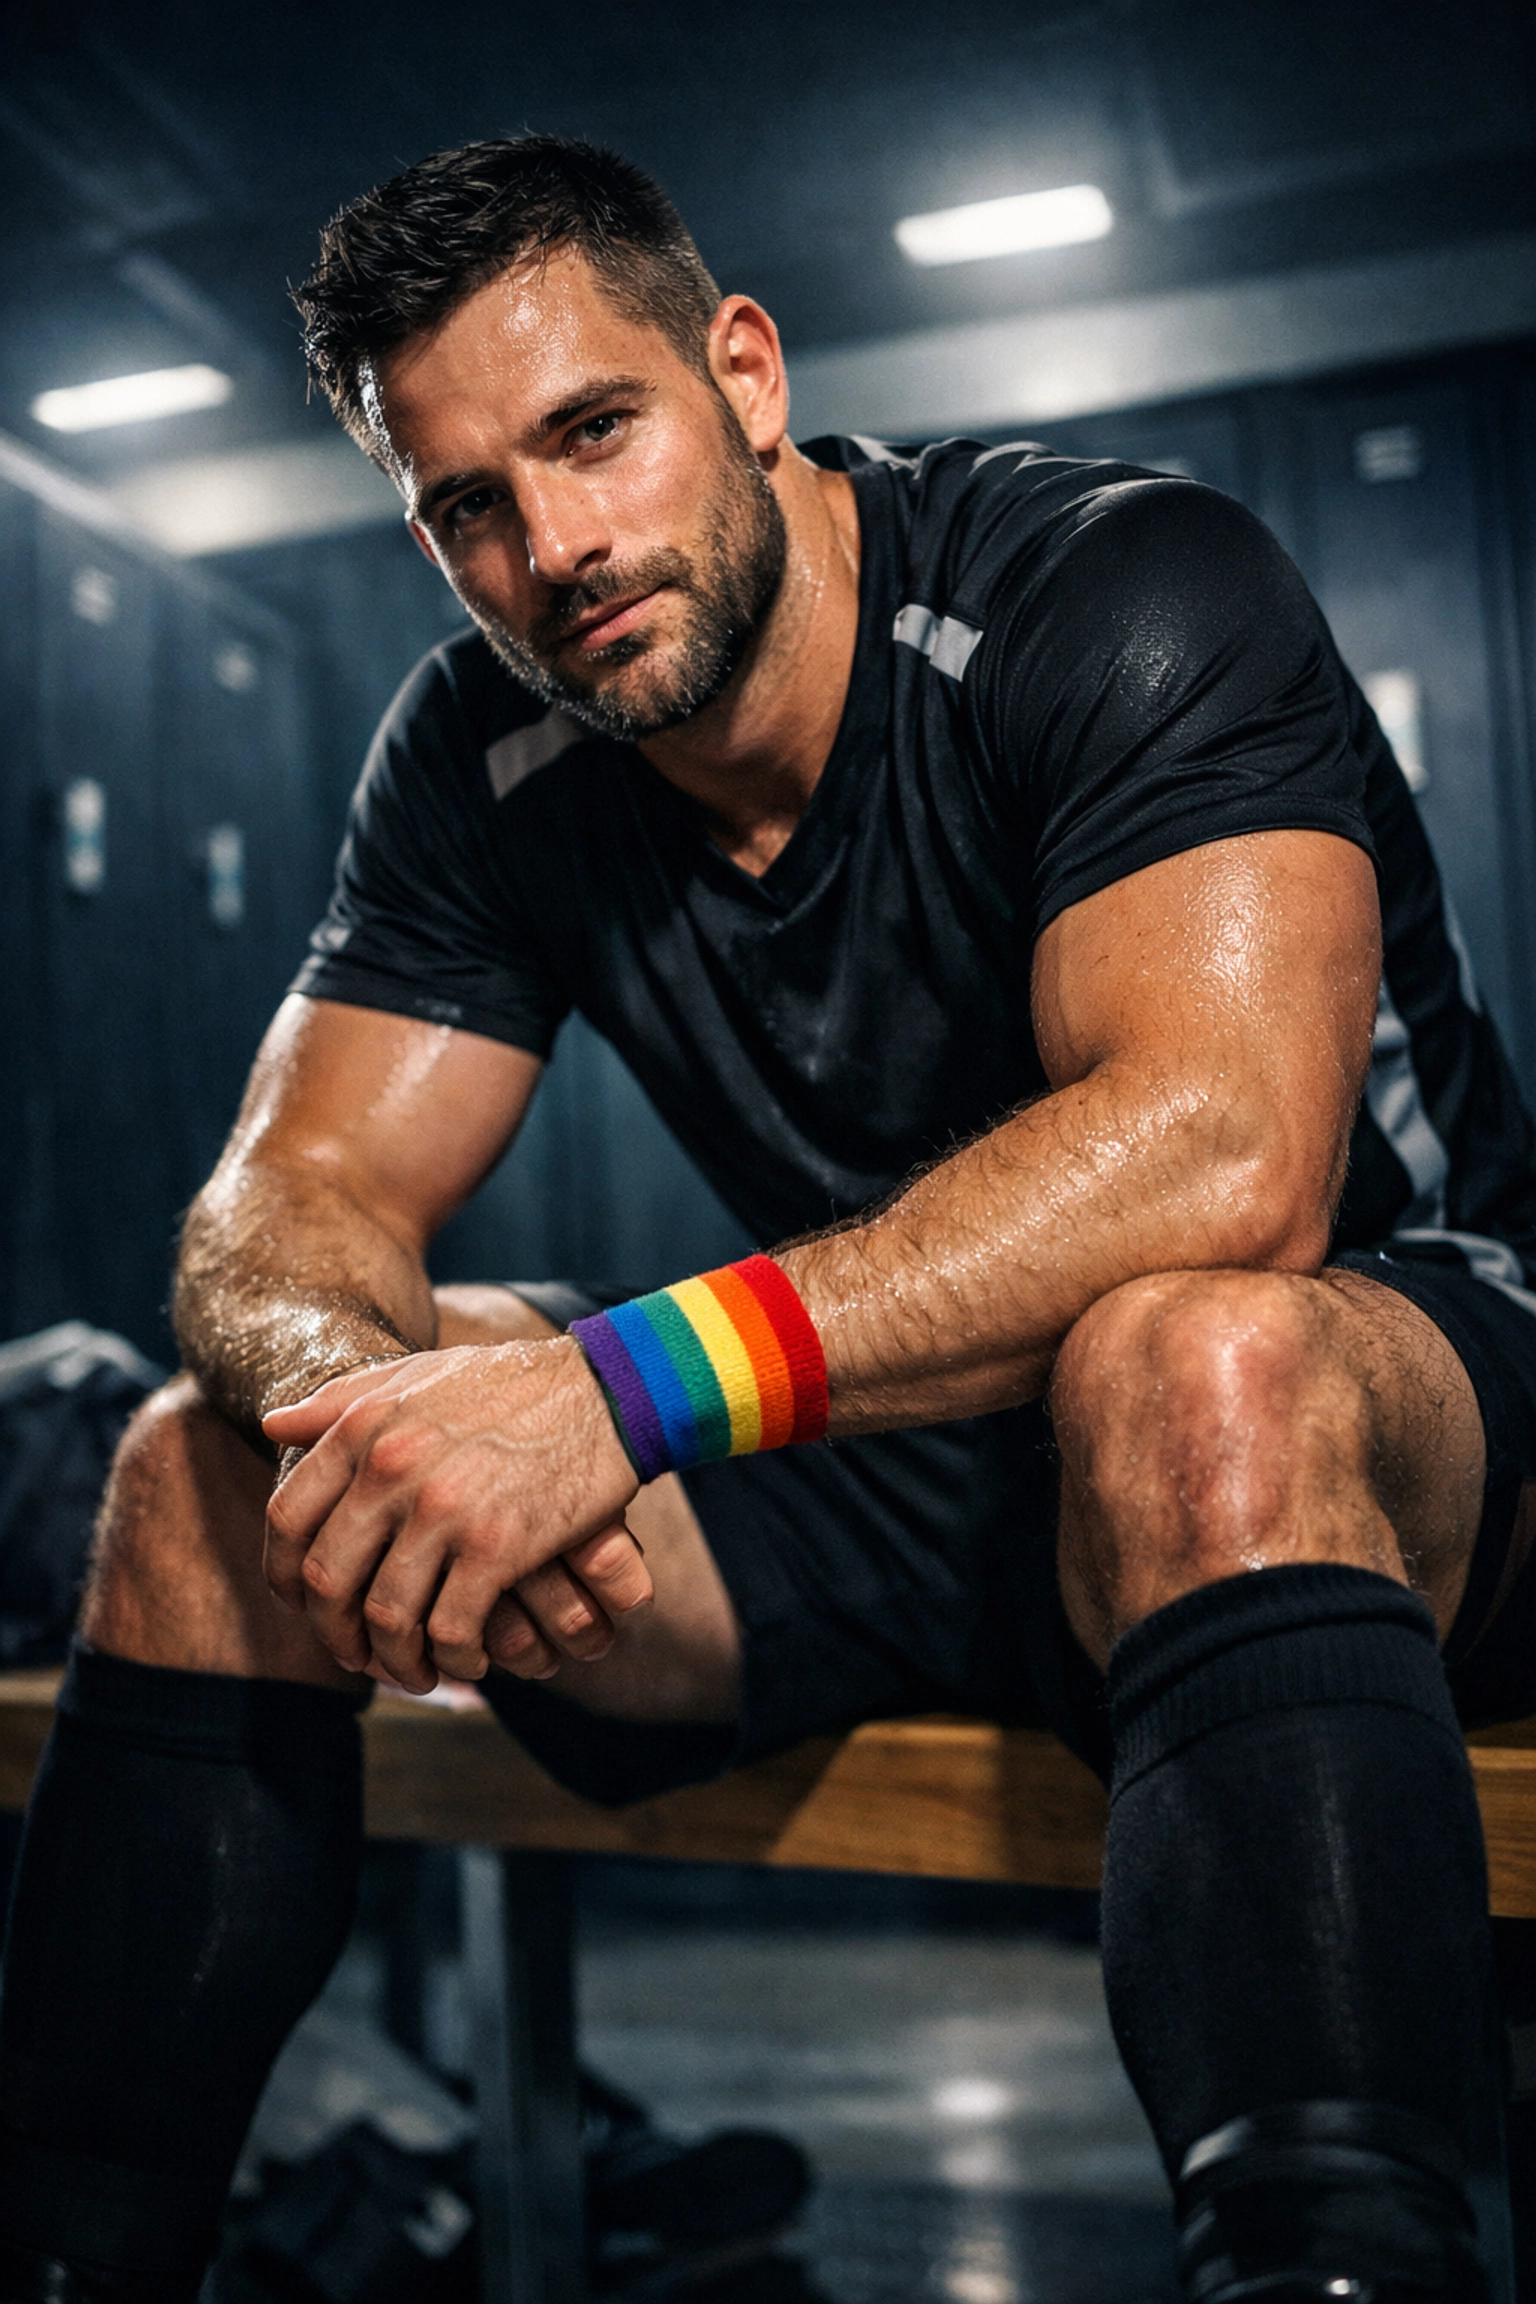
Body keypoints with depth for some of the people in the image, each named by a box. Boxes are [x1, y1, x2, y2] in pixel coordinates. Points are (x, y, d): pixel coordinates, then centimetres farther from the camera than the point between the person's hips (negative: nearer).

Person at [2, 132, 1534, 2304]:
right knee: (211, 1476, -8)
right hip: (884, 1468, 5)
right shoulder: (481, 759, 0)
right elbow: (284, 1208, -4)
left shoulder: (1125, 592, -16)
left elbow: (1222, 1157, -31)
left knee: (1188, 1368, -41)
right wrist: (366, 1386, -28)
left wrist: (627, 1384, -36)